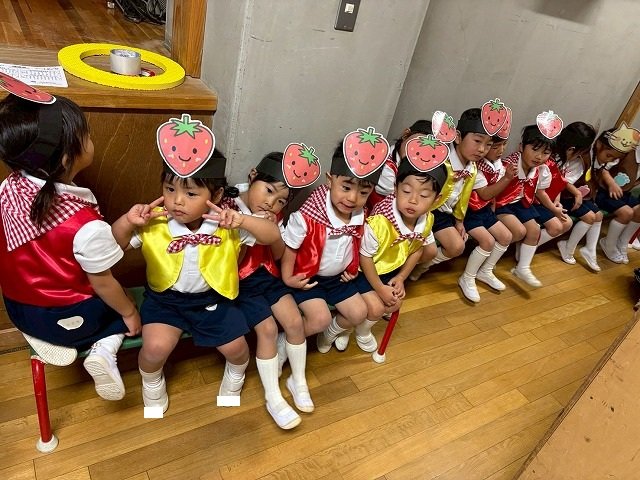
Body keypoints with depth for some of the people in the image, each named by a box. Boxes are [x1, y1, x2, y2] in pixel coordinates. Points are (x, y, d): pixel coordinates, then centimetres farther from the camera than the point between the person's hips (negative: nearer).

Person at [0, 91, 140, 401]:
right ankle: (104, 350, -3)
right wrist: (129, 313, -1)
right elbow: (103, 284, -19)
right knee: (124, 304, 21)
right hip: (67, 318, -5)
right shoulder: (85, 225, -33)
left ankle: (41, 338, 8)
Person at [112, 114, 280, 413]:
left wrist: (242, 221, -39)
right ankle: (152, 384, 19)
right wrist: (128, 221, -31)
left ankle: (235, 375, 40)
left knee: (235, 347, 0)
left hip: (213, 299, 1)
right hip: (165, 298, 0)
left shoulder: (225, 225, -17)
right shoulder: (153, 224, -16)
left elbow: (273, 236, -21)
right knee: (156, 346, -19)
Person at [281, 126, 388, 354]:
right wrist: (288, 278, -16)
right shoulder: (308, 215, -31)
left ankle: (330, 332, 35)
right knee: (320, 318, -21)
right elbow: (289, 247, -18)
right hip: (308, 278, -6)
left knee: (358, 313, 5)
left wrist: (352, 269, 6)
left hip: (338, 277, 6)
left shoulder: (360, 217, -12)